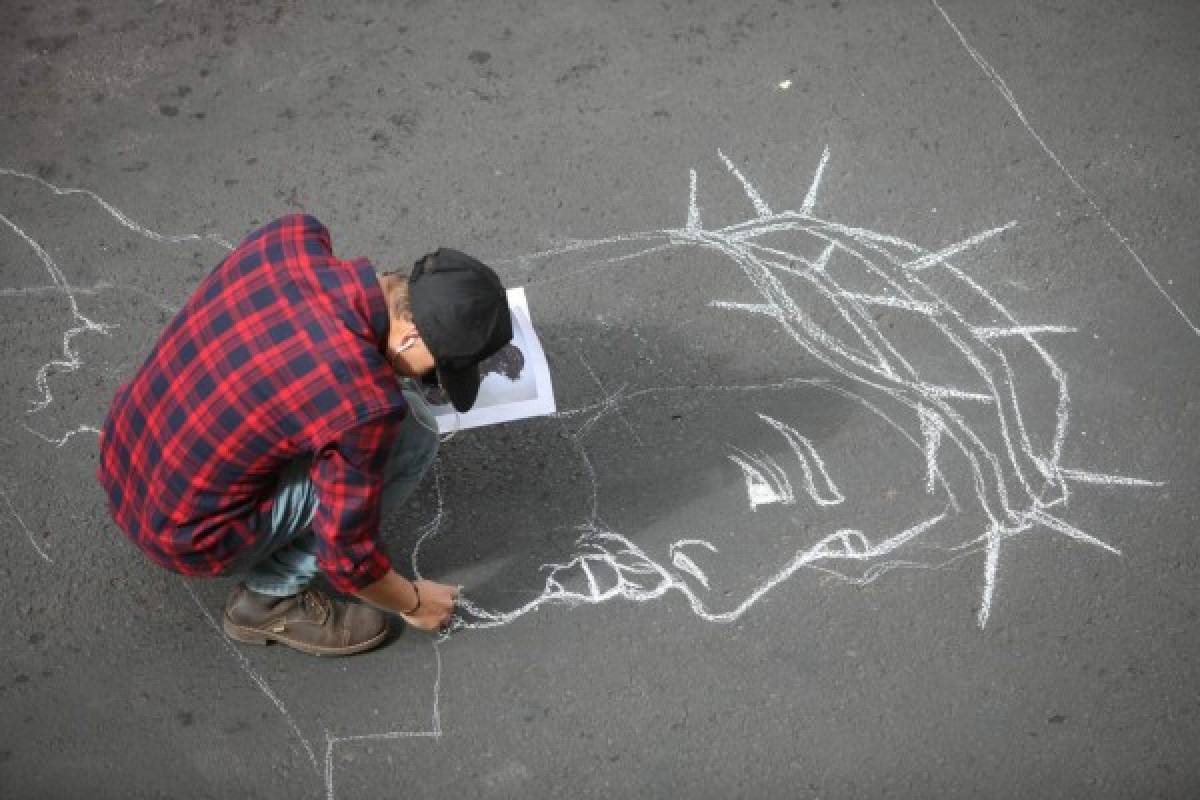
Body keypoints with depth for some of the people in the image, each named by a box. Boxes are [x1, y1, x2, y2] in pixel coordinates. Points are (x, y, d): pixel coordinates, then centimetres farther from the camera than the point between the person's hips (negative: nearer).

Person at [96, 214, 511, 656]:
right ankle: (271, 596, 4)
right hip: (188, 534, -7)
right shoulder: (368, 403, -29)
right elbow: (347, 555, -14)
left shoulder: (290, 237, -12)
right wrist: (413, 602, 6)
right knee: (413, 434, -7)